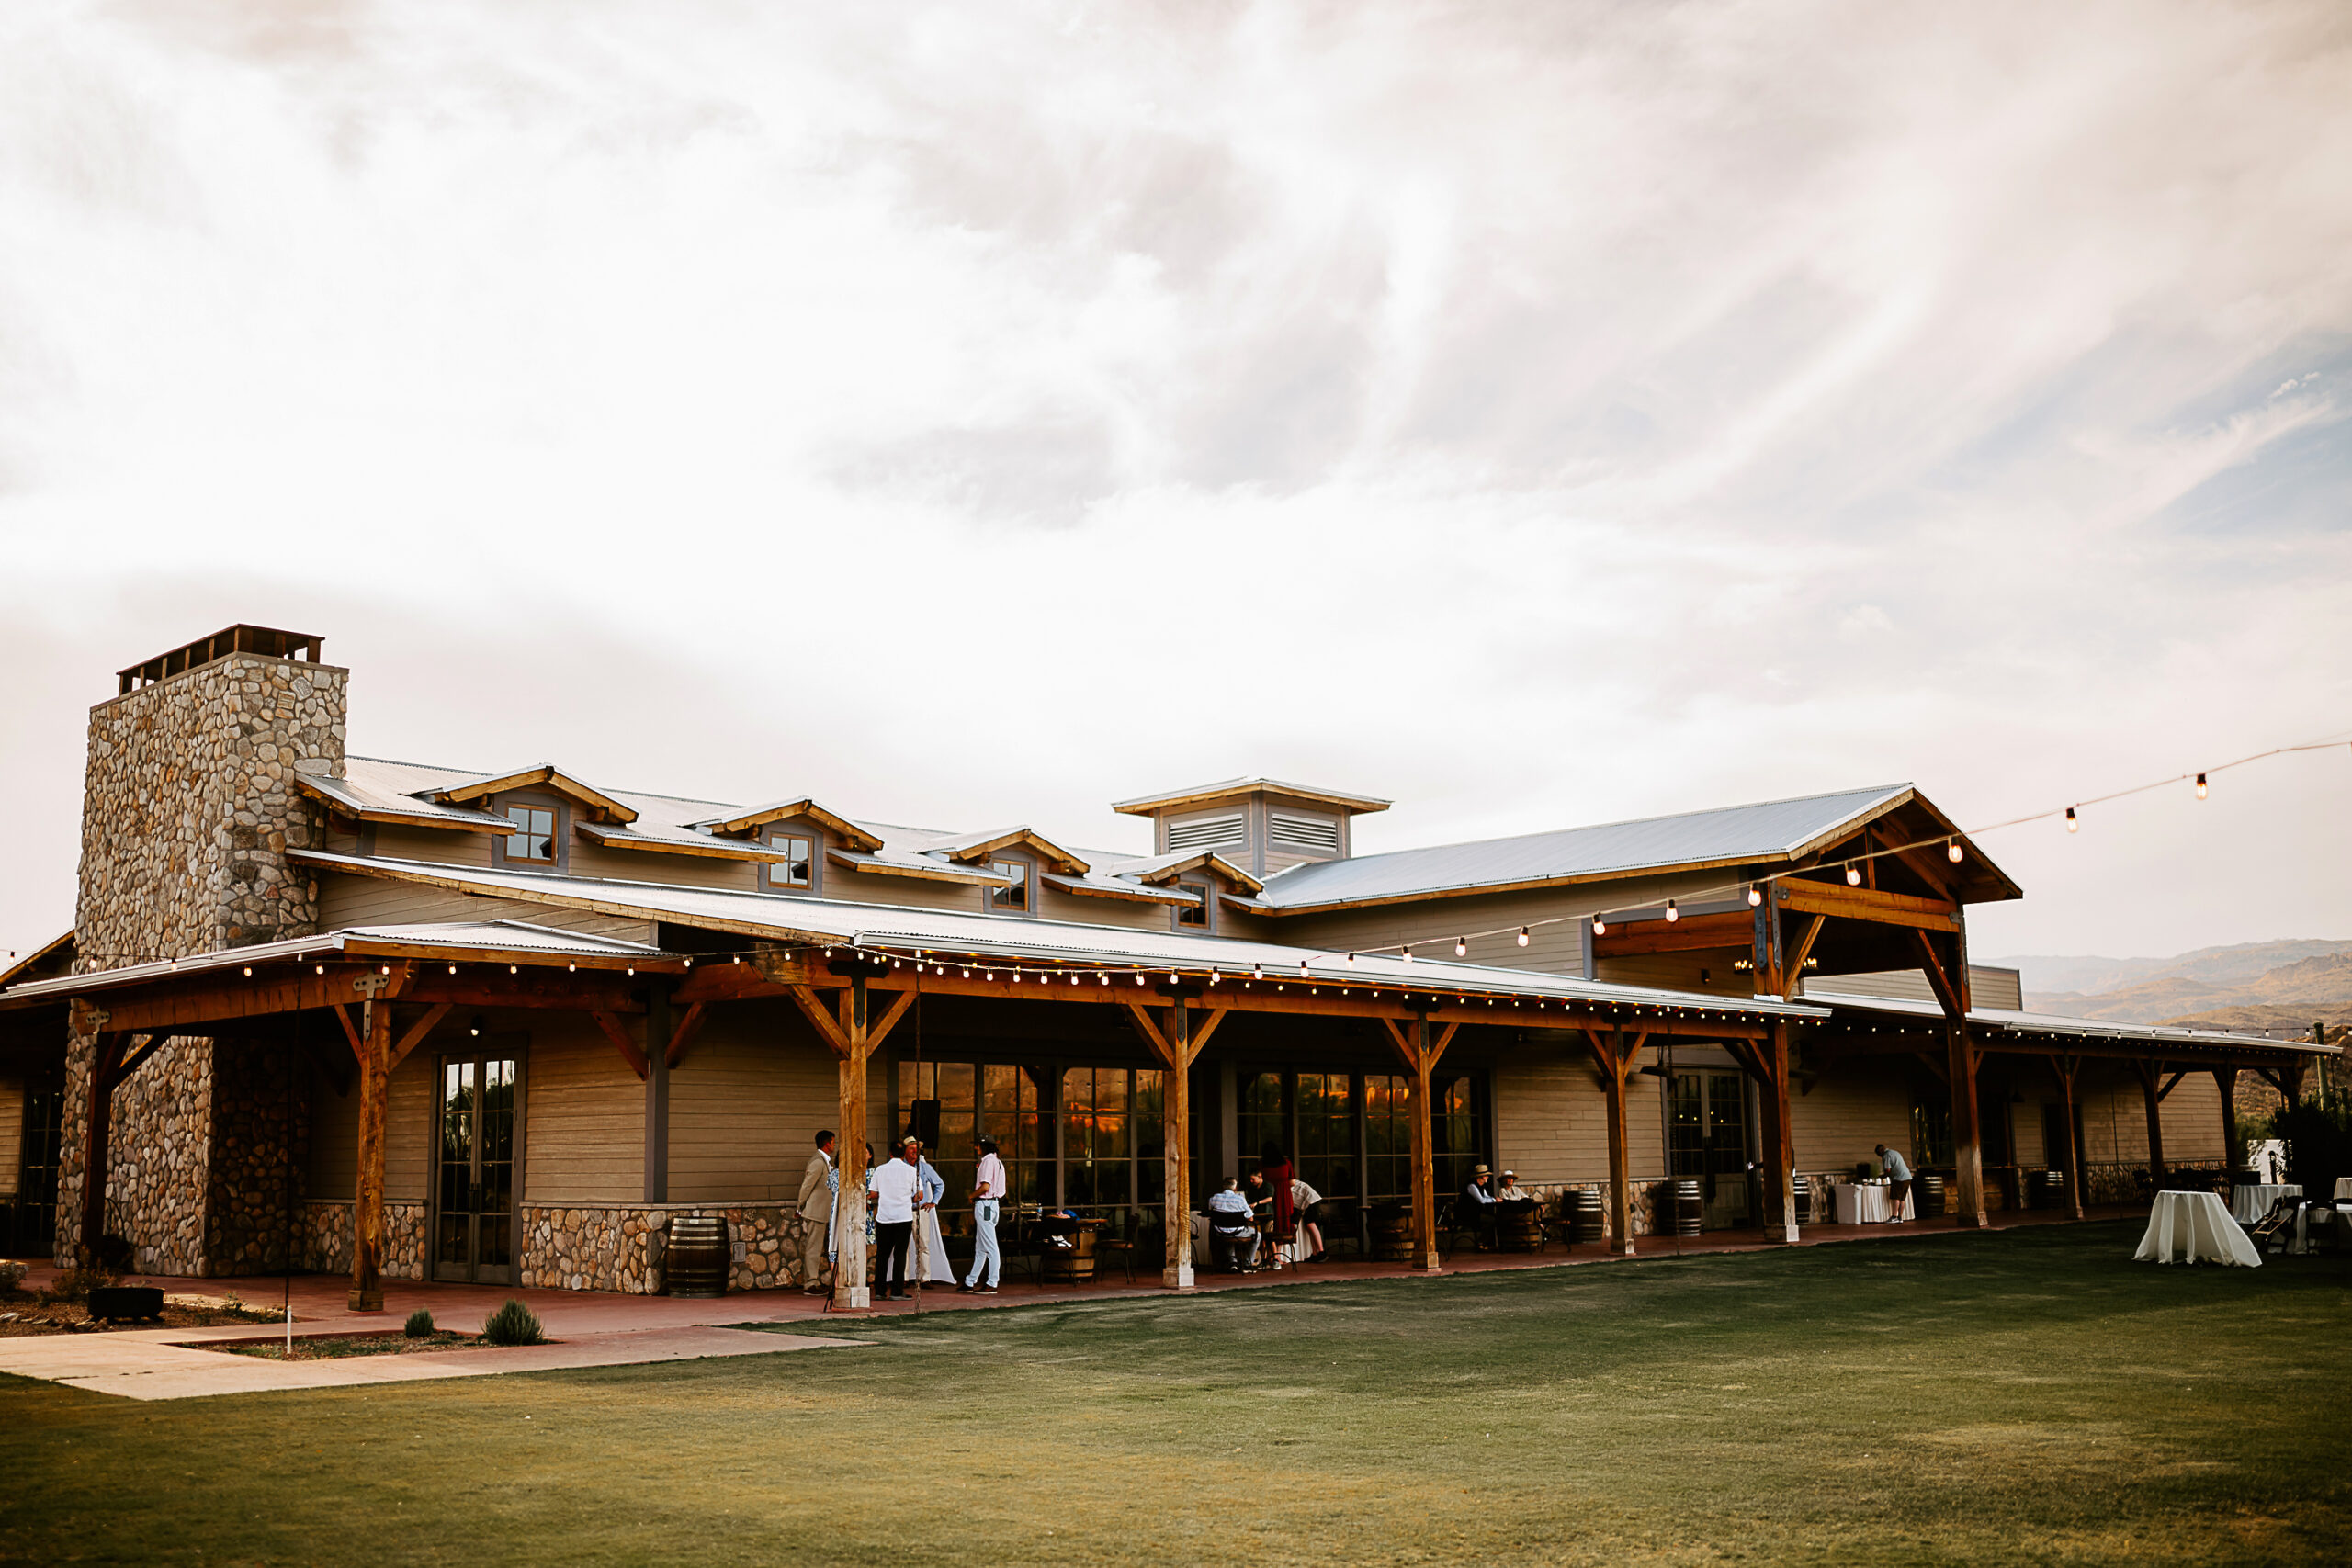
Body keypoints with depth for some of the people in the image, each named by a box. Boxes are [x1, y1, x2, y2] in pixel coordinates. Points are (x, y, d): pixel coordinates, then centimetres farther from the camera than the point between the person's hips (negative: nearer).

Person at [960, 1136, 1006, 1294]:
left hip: (985, 1204, -10)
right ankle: (970, 1283, 19)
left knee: (990, 1247, -7)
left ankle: (992, 1284, -6)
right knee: (980, 1248, 13)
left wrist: (972, 1196, -5)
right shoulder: (996, 1161, 17)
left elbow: (985, 1187, -21)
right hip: (986, 1205, 10)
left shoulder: (989, 1161, -13)